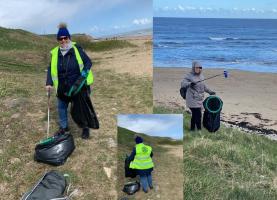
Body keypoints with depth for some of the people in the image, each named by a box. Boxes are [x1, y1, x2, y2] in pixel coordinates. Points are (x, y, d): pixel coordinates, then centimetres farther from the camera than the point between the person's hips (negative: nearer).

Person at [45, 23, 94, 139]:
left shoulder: (77, 49, -11)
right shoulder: (55, 53, -1)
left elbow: (88, 62, -7)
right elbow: (51, 69, 4)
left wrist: (85, 71, -24)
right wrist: (49, 83, -6)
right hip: (63, 88, 4)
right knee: (61, 108, 15)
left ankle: (86, 128, 28)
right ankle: (64, 128, 36)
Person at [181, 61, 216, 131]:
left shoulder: (201, 76, 12)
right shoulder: (189, 76, -10)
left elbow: (203, 85, 26)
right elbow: (182, 84, -23)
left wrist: (210, 92, 29)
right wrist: (189, 84, -40)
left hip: (199, 99, 7)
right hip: (193, 99, -7)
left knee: (195, 115, 15)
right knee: (198, 115, -11)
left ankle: (192, 129, 26)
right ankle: (199, 130, -2)